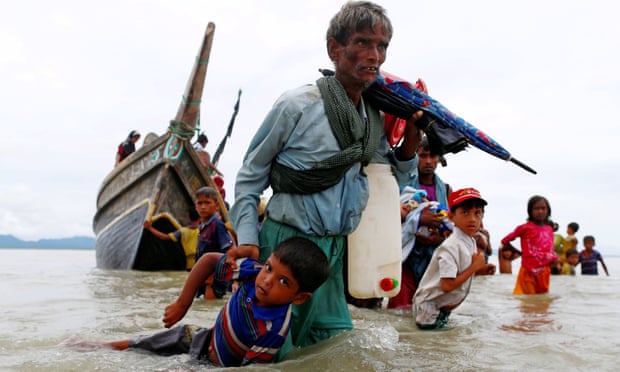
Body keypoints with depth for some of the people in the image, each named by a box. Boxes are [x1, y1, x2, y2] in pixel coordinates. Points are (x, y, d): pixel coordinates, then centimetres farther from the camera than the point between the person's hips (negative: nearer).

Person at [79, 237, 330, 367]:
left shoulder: (275, 329, -37)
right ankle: (99, 346, 44)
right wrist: (182, 304, -9)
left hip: (217, 363, -5)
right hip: (204, 338, 5)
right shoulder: (253, 272, -24)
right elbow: (209, 260, -10)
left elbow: (251, 367, -27)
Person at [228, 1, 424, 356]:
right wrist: (247, 243, -9)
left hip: (334, 249, 6)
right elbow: (250, 175, -4)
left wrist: (412, 136, -1)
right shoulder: (298, 104, -13)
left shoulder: (376, 119, 5)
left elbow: (395, 172, 17)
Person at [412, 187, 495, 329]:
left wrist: (479, 270, -2)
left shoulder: (471, 242, 2)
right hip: (430, 306, -9)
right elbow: (447, 285, -32)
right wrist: (474, 266, -23)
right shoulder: (451, 247, -26)